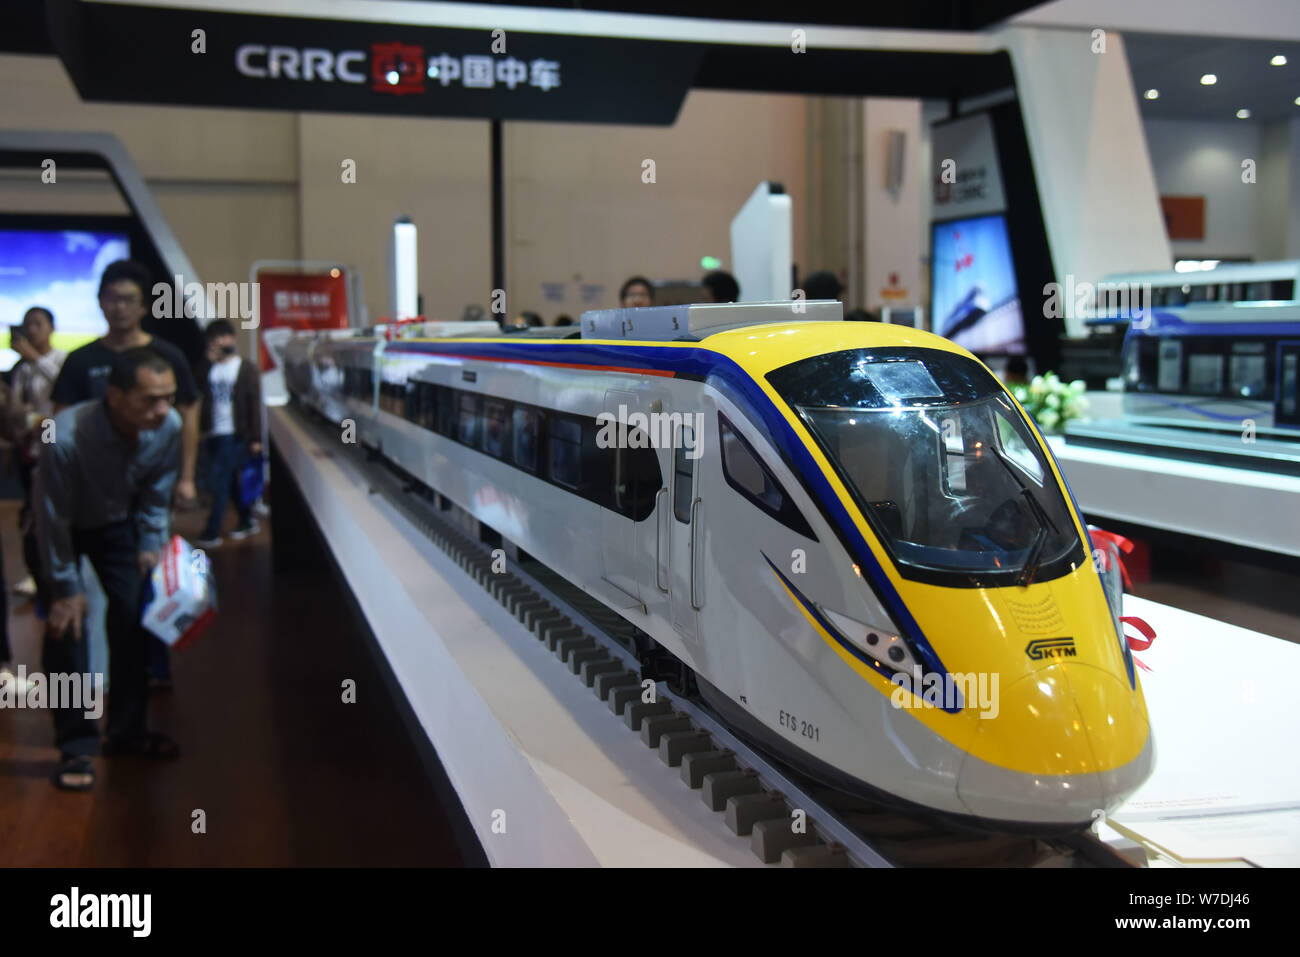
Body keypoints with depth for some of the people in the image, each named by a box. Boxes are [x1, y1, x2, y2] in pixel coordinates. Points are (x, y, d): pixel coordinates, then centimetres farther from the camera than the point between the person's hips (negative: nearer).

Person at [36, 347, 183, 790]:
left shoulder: (169, 427, -28)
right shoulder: (65, 437, -41)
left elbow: (155, 497, -8)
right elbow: (53, 519, -28)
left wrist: (150, 549, -9)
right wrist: (66, 588, -21)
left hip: (116, 524, 4)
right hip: (64, 529, -4)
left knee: (132, 620, 1)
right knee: (66, 626, -11)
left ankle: (127, 730, 17)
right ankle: (75, 744, 2)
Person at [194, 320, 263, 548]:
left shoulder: (246, 369, -2)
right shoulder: (209, 367, 11)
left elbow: (254, 404, -4)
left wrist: (255, 438, -9)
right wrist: (208, 360, -12)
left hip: (233, 435, -5)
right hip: (213, 433, 5)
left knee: (219, 481, -9)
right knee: (229, 482, 13)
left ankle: (212, 533, -7)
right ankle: (247, 521, 27)